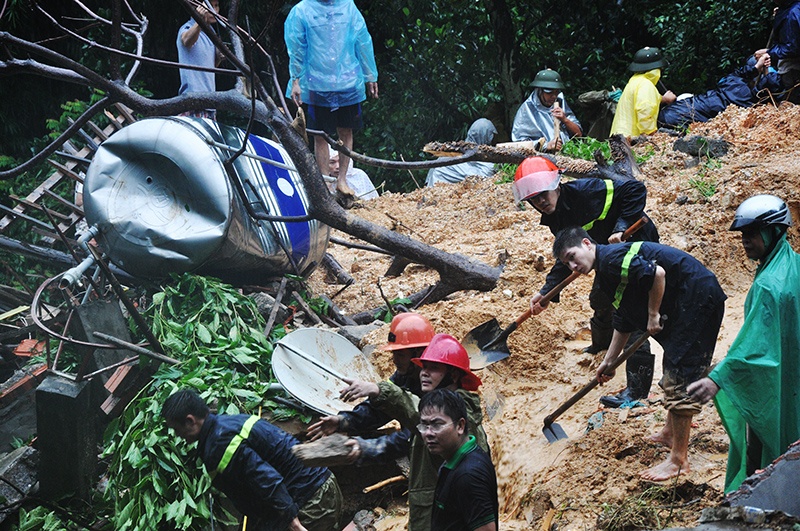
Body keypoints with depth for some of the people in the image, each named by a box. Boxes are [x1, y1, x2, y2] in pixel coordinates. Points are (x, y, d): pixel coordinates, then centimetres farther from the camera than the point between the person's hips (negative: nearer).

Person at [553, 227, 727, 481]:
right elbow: (624, 321, 26)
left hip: (697, 295, -11)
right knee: (672, 372, 24)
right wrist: (609, 361, 27)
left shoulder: (611, 258, -15)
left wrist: (653, 315, -14)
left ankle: (678, 459, -5)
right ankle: (670, 433, 41)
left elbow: (657, 274, -25)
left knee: (680, 377, -9)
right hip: (682, 305, 11)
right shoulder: (607, 270, 18)